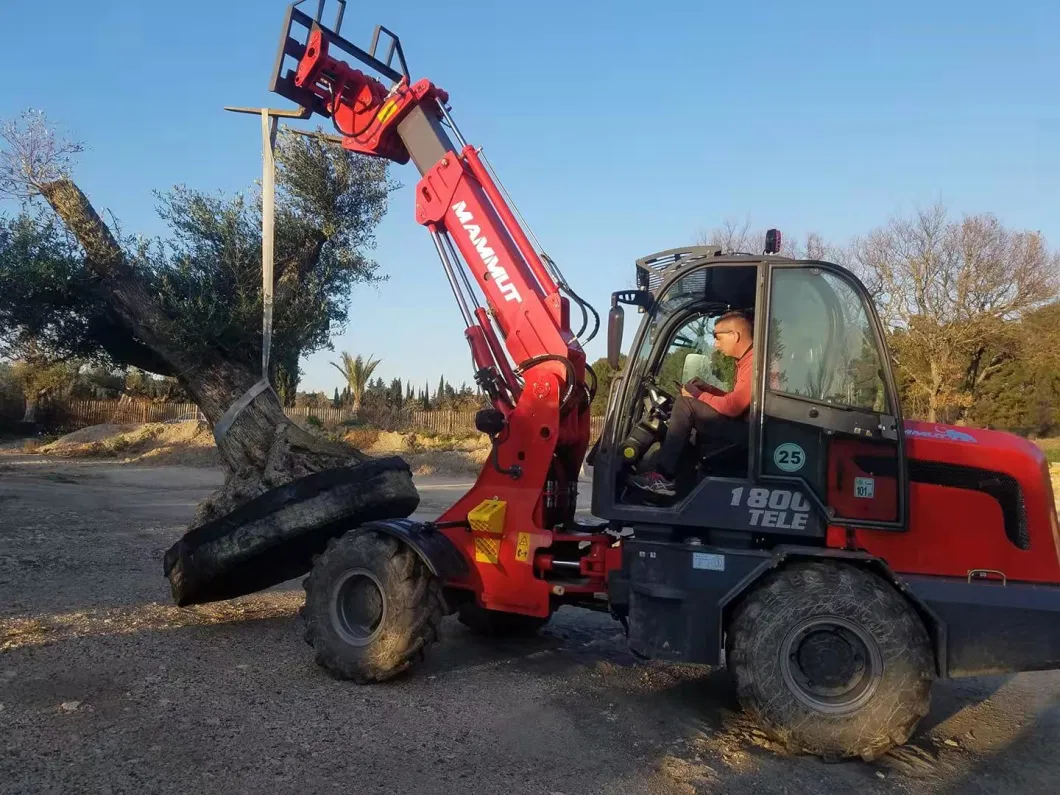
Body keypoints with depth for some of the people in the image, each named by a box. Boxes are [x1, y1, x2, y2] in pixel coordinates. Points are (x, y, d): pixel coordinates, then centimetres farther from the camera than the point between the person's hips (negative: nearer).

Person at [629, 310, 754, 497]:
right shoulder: (746, 360, 17)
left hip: (747, 430, -11)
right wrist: (707, 389, 8)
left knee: (685, 405, -15)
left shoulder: (754, 361, -17)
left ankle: (663, 477, -14)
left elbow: (732, 407, -23)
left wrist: (698, 395, -6)